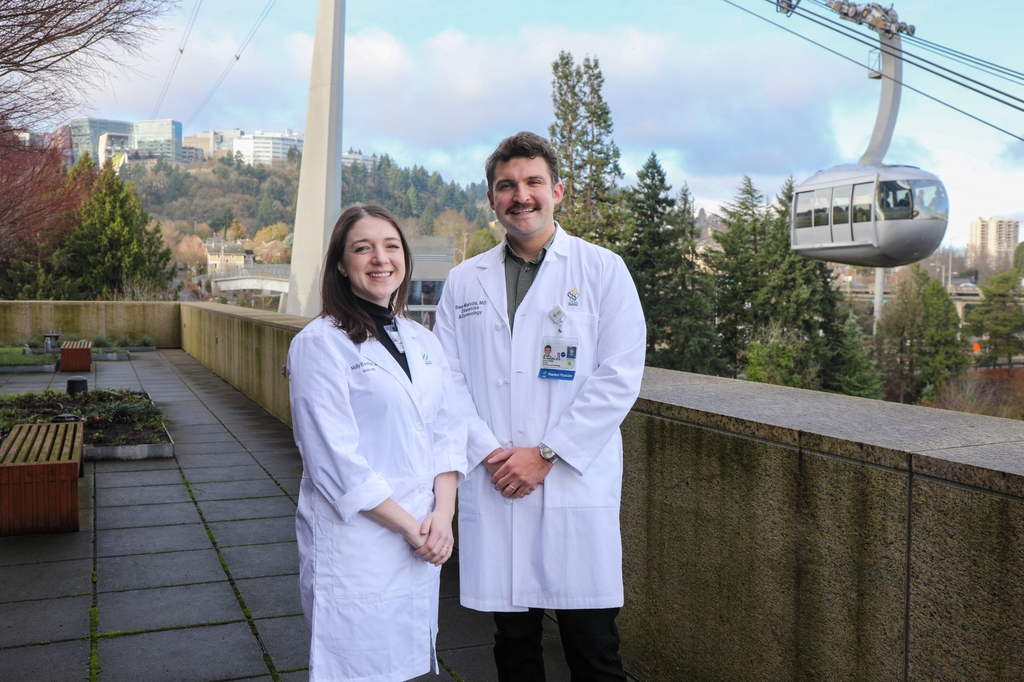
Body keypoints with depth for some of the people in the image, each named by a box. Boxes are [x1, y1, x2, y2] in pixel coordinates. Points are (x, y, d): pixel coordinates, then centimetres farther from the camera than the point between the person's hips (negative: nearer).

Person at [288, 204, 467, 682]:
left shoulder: (423, 342, 10)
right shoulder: (319, 344, -9)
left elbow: (447, 431, 8)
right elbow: (335, 459, -15)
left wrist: (442, 514, -6)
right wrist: (410, 526, -13)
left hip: (422, 545, 6)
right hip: (354, 542, -6)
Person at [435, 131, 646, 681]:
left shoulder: (602, 270, 1)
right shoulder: (464, 281, 10)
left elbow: (619, 376, -6)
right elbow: (448, 378, 6)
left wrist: (544, 455, -11)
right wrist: (488, 452, -8)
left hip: (577, 488, -2)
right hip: (492, 489, 3)